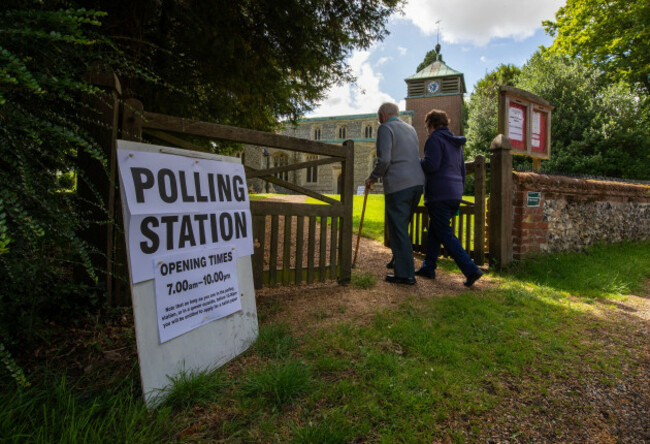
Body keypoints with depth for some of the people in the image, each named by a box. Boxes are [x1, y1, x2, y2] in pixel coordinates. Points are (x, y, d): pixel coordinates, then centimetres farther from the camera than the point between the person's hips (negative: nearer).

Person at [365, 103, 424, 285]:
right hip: (417, 183, 8)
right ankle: (399, 260, 31)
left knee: (398, 230, -2)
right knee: (402, 227, 19)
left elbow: (384, 160, -16)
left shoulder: (385, 128, -4)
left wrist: (372, 178, 0)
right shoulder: (410, 128, 20)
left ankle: (405, 274, 1)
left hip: (398, 186, -8)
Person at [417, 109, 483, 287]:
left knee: (445, 235, -5)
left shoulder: (435, 139, -6)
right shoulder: (456, 142, 21)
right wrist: (459, 193, 27)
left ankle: (471, 270, -9)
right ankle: (428, 267, 23)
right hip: (455, 194, 9)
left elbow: (431, 165, -20)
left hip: (439, 195, -9)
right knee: (433, 231, 17)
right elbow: (462, 170, 22)